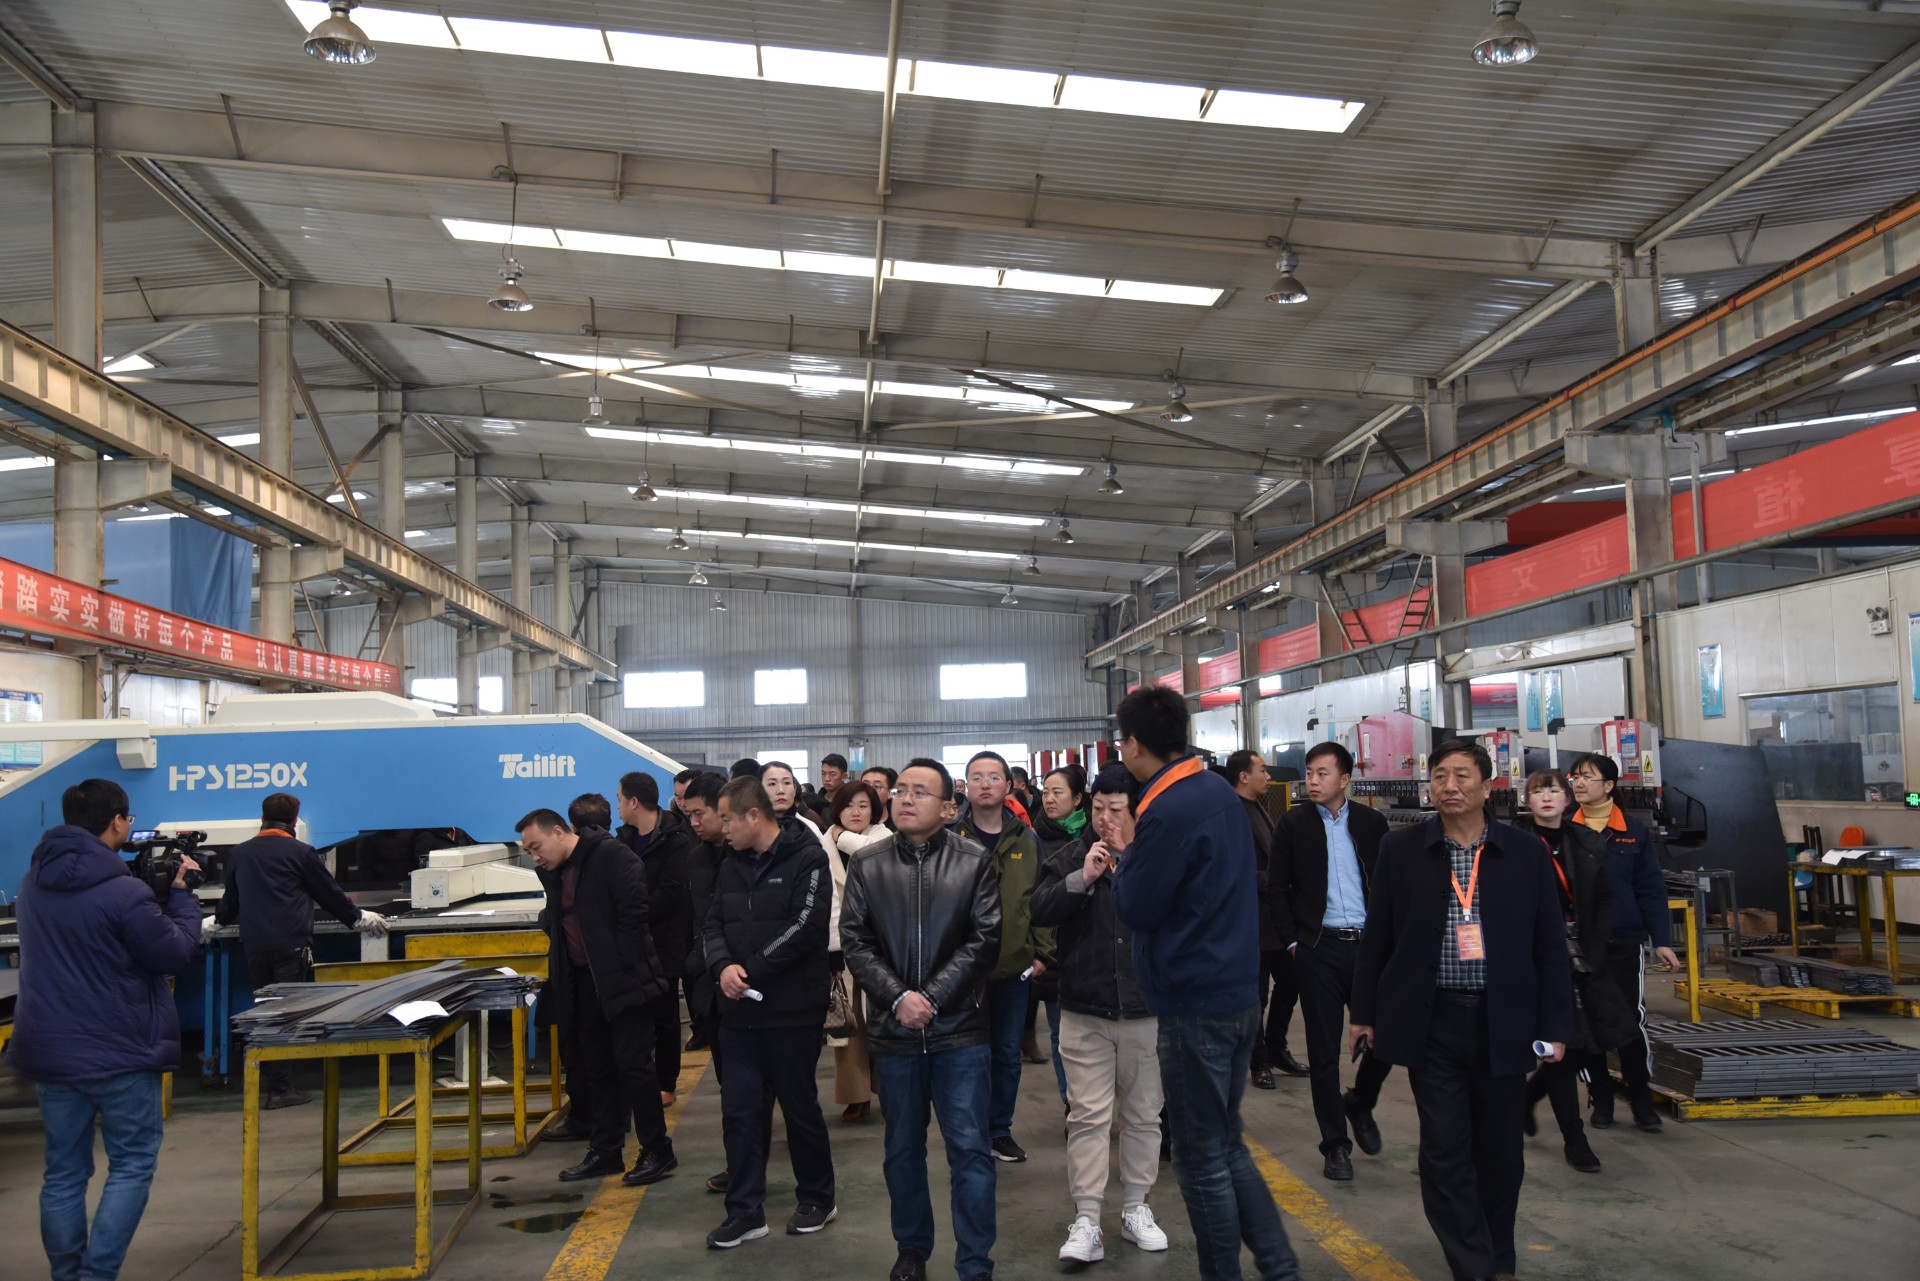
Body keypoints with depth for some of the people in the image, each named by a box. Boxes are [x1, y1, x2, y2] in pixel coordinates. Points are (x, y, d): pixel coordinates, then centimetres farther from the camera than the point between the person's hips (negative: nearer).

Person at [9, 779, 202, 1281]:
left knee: (64, 1171, 14)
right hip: (117, 1052, -7)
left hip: (48, 1050, 7)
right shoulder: (124, 892, -21)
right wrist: (180, 894, 1)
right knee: (132, 1164, 5)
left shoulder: (33, 883, 5)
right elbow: (177, 954, -12)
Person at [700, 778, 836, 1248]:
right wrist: (722, 967, -14)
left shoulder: (806, 859, -10)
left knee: (800, 1107, 7)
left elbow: (804, 927, -19)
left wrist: (751, 971, -18)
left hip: (793, 1010, -6)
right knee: (740, 1110, 7)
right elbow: (714, 924, 7)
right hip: (740, 1010, 6)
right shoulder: (731, 866, 12)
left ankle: (816, 1200, 25)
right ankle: (745, 1210, 17)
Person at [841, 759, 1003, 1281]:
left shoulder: (975, 862, -2)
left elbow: (984, 939, -7)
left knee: (970, 1149, 0)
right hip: (893, 1029, 2)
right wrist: (898, 997, -14)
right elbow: (855, 941, -1)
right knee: (903, 1148, 14)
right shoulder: (867, 865, 3)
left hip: (959, 1028, -2)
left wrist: (932, 996, -14)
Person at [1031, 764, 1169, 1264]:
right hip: (1084, 1012, 0)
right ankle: (1086, 1222, 4)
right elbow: (1039, 911, -7)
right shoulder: (1069, 858, 3)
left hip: (1146, 1011, 0)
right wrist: (1082, 879, -20)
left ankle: (1136, 1208, 27)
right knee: (1087, 1117, 0)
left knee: (1143, 1115, 12)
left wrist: (1128, 861, -18)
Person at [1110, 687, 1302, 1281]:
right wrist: (1143, 855, 11)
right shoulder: (1221, 790, 8)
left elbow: (1136, 909, -15)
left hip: (1195, 1007, -9)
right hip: (1237, 993, 9)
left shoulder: (1168, 813, -21)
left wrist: (1126, 856, 1)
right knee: (1227, 1148, 18)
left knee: (1203, 1161, 4)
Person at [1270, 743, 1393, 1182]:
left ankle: (1360, 1104, 30)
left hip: (1367, 944, 2)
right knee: (1324, 1050, 3)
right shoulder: (1293, 824, 1)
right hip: (1318, 948, -2)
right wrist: (1292, 941, -5)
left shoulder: (1371, 822, 6)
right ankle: (1335, 1143, 14)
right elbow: (1280, 888, 2)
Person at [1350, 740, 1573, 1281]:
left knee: (1500, 1150, 11)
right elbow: (1377, 937, 5)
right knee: (1445, 1150, -2)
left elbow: (1550, 946, 4)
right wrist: (1364, 1013, 6)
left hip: (1503, 1024, 1)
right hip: (1431, 1021, -1)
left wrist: (1554, 1025, 1)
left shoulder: (1525, 853, 2)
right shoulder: (1400, 850, 1)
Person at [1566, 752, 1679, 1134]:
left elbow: (1651, 889, -1)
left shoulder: (1634, 831, -1)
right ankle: (1600, 1099, 21)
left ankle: (1641, 1099, 19)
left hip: (1625, 942, -1)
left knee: (1632, 1020, 3)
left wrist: (1662, 941, -4)